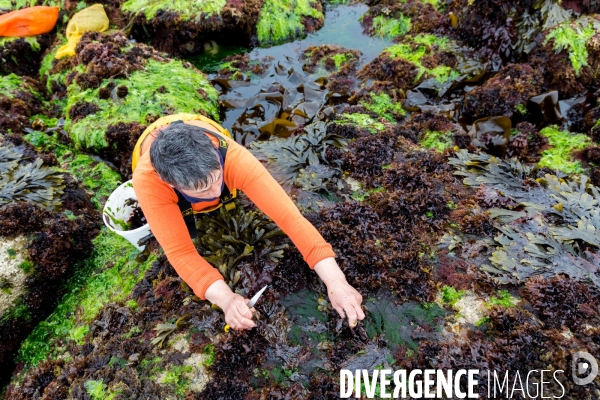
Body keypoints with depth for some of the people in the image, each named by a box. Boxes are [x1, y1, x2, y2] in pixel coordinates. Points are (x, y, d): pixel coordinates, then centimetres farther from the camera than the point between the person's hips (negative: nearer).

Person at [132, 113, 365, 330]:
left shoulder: (234, 158, -47)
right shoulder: (147, 180, -46)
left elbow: (289, 215, -51)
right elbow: (179, 251, -42)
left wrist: (335, 282, -56)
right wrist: (226, 298, -57)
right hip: (160, 179, 0)